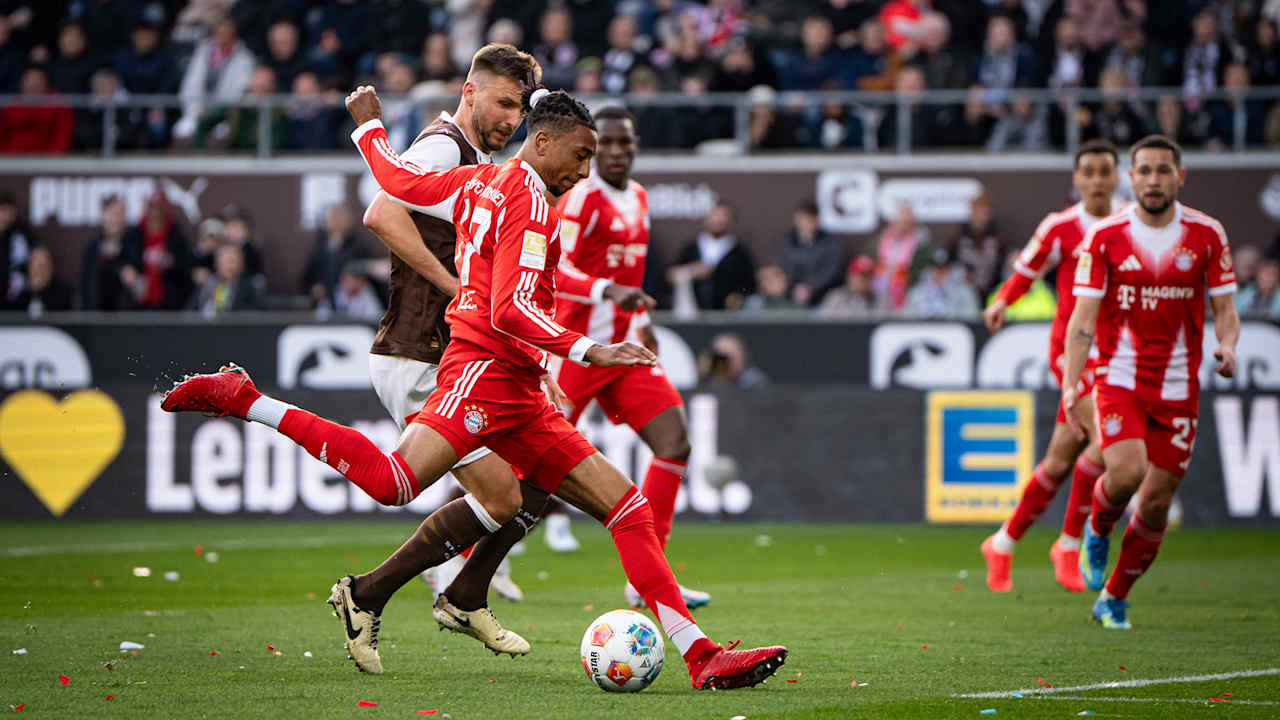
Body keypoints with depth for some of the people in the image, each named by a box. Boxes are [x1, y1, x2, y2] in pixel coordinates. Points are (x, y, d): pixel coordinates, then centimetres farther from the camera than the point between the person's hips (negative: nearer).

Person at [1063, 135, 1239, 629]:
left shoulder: (1207, 235, 0)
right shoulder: (1105, 237, -3)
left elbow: (1224, 310, 6)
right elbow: (1083, 317, -5)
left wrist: (1227, 347, -17)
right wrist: (1071, 384, -18)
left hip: (1178, 387, 2)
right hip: (1119, 379, -2)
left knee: (1156, 503, 2)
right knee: (1126, 473, -25)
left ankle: (1113, 598, 21)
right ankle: (1098, 530, 10)